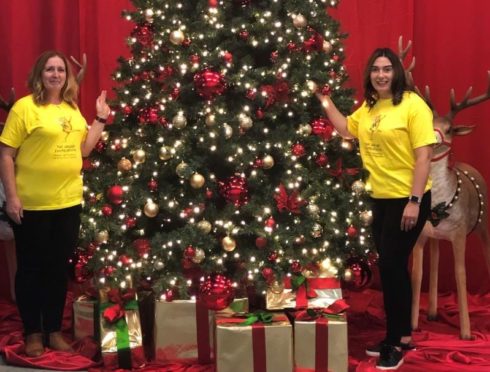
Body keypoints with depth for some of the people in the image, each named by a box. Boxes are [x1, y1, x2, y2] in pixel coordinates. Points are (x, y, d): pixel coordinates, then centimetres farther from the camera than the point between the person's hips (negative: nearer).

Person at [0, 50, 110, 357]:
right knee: (31, 269, 7)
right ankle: (33, 333, 21)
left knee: (59, 269, 13)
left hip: (69, 203, 5)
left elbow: (83, 149, 14)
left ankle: (54, 330, 25)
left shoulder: (72, 108, 10)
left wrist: (101, 119, 9)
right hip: (32, 205, -5)